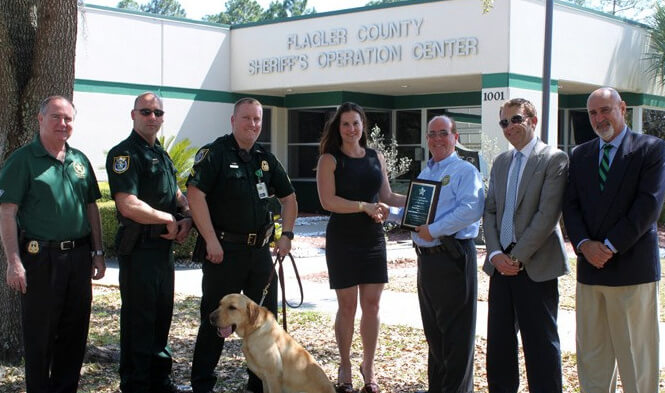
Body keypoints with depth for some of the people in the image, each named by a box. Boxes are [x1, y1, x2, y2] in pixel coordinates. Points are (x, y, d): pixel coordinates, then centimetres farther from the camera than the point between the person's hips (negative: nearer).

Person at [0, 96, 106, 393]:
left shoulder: (79, 160, 12)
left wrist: (97, 252, 12)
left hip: (79, 256, 6)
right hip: (41, 257, -5)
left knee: (74, 331, 12)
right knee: (40, 334, 4)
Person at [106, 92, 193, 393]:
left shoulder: (161, 155, 16)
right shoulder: (125, 154, -12)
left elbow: (177, 195, 23)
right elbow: (128, 205, -23)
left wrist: (186, 218, 1)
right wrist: (169, 219, -12)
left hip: (164, 245, 9)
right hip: (139, 247, -9)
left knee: (162, 313, 16)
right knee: (139, 317, -1)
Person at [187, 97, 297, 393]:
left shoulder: (266, 159, 12)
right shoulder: (214, 153, -7)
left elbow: (288, 197, 20)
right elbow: (195, 193, -18)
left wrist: (287, 235, 8)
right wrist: (211, 241, -21)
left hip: (260, 251, 6)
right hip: (223, 250, -6)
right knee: (215, 319, 2)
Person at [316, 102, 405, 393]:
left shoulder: (376, 157, 10)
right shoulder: (330, 159, -4)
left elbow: (386, 196, 15)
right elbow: (328, 200, -14)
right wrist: (365, 207, -21)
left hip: (373, 238, 4)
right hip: (343, 238, -4)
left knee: (371, 305, 6)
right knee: (347, 306, 4)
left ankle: (368, 366, 21)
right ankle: (345, 367, 19)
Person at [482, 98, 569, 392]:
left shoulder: (554, 159, -7)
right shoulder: (501, 162, 15)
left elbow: (547, 215, -14)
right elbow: (489, 211, 11)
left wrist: (517, 257, -15)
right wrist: (495, 253, -4)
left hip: (536, 266, -6)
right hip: (501, 263, 7)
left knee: (541, 343, 0)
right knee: (498, 340, 12)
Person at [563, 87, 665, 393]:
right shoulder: (579, 155, 13)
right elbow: (570, 206, 7)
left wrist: (610, 246, -14)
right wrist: (584, 244, -10)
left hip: (632, 265, -4)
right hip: (590, 266, 5)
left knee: (636, 356, 1)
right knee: (590, 356, 9)